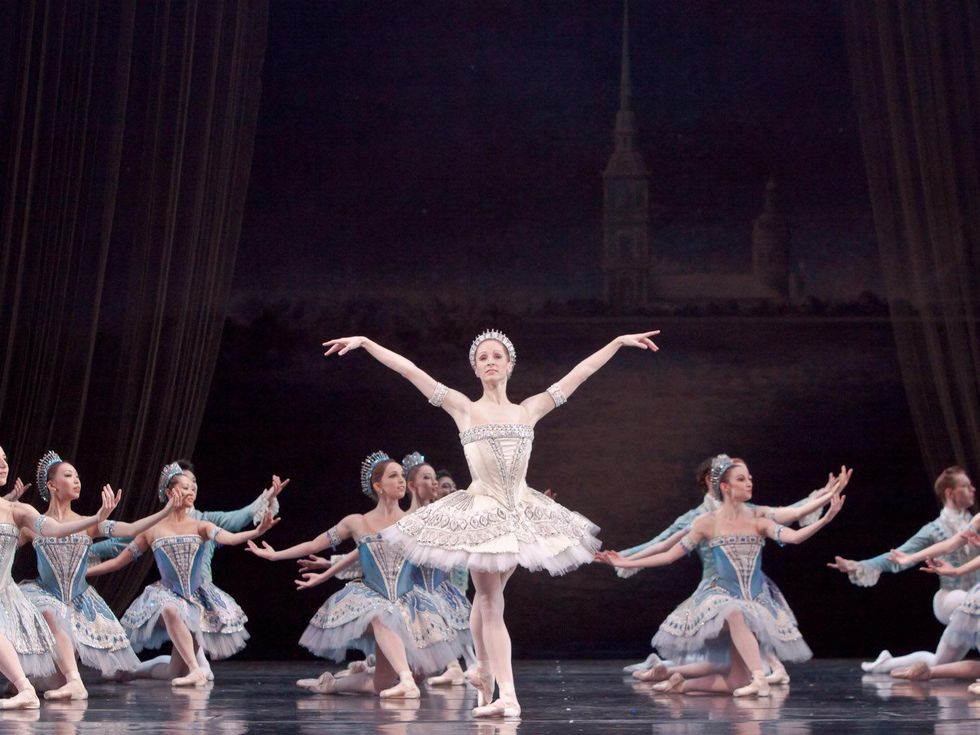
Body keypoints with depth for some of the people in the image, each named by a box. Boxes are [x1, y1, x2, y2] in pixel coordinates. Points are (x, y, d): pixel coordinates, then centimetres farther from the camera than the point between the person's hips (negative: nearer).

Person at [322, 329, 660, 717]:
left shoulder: (529, 410, 6)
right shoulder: (465, 409, -1)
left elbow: (579, 373, 10)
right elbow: (408, 369, -5)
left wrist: (619, 341, 12)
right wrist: (365, 343, -9)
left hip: (519, 513, 3)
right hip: (480, 513, -3)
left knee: (488, 598, 12)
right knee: (490, 603, -4)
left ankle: (484, 676, 30)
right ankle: (507, 695, -8)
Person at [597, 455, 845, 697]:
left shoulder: (758, 520, 1)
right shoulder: (708, 523, -2)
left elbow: (794, 537, -14)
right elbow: (670, 555, 3)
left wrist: (826, 518, -29)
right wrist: (626, 563, 1)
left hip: (756, 600, 2)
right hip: (722, 595, -2)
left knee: (737, 682, -8)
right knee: (734, 615, -42)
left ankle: (684, 682, 13)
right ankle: (759, 679, -41)